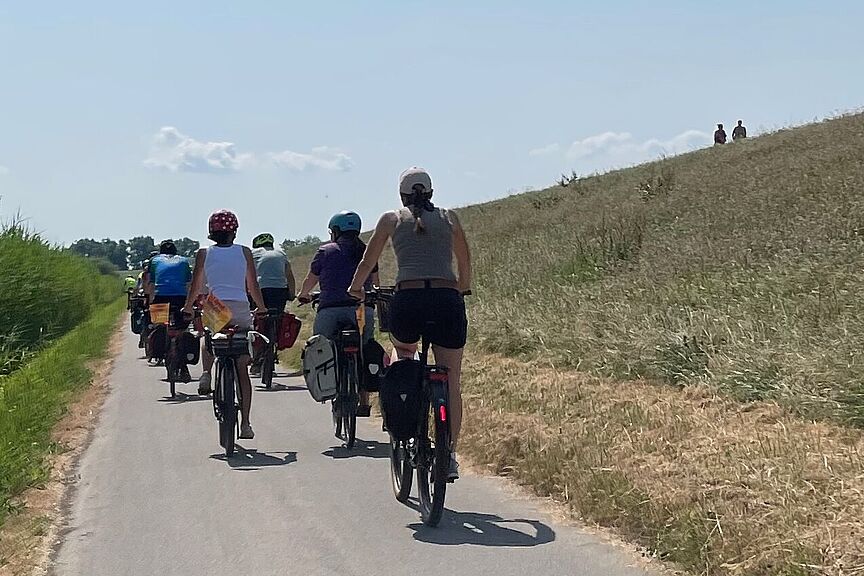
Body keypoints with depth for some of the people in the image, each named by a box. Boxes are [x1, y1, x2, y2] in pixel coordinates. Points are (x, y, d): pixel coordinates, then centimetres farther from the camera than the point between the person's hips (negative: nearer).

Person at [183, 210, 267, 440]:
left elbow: (196, 287, 6)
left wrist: (187, 308, 22)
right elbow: (253, 286, 9)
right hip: (241, 310, 0)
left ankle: (206, 373, 4)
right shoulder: (244, 252, 8)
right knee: (242, 370, 5)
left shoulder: (203, 254, 6)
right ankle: (245, 423, -1)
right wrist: (262, 308, 25)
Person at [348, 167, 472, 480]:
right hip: (447, 300, 1)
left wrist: (355, 289, 42)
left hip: (408, 300, 0)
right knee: (451, 384, 8)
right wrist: (463, 289, 47)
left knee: (403, 351, 31)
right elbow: (465, 265, 27)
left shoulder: (392, 219, 14)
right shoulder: (449, 218, 17)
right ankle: (450, 456, 3)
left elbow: (367, 262, 23)